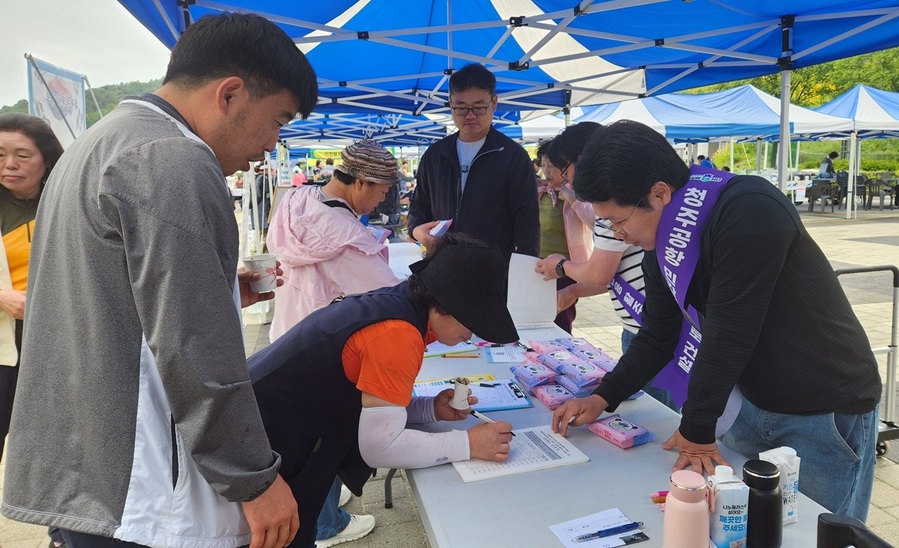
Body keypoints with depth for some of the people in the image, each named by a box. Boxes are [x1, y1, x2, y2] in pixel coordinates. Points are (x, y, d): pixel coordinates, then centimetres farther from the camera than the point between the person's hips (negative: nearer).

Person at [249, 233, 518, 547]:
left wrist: (432, 409, -4)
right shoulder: (396, 334, -27)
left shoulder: (395, 303, 1)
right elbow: (380, 446, -25)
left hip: (275, 434, 9)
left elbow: (368, 402, 10)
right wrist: (468, 444, -19)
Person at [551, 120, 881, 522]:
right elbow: (657, 336, 6)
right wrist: (603, 398, -2)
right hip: (755, 404, 7)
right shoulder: (660, 240, -3)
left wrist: (698, 431, -19)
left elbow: (727, 334, -28)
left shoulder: (749, 212, -28)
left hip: (826, 410, -7)